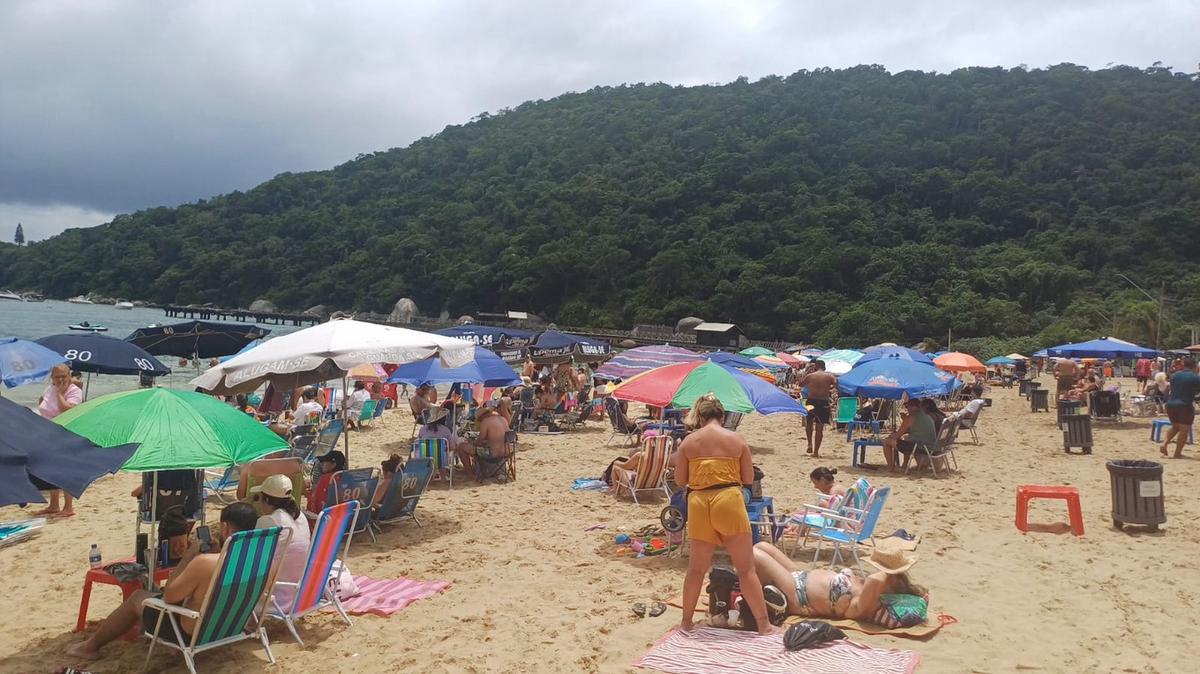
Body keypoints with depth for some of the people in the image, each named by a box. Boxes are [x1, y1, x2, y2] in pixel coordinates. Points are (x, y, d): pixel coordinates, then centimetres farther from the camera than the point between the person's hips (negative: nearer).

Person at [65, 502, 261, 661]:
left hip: (193, 634, -6)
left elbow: (169, 595, -14)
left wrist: (189, 555, -8)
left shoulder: (205, 562, -32)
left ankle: (90, 645, 43)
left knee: (138, 597, 19)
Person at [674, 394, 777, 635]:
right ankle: (764, 624, 10)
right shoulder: (737, 439, 1)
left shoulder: (688, 442, 3)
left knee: (696, 568, 16)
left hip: (699, 504, 2)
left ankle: (686, 621, 26)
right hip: (729, 501, -2)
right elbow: (748, 478, 4)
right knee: (746, 568, 7)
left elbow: (680, 480, 5)